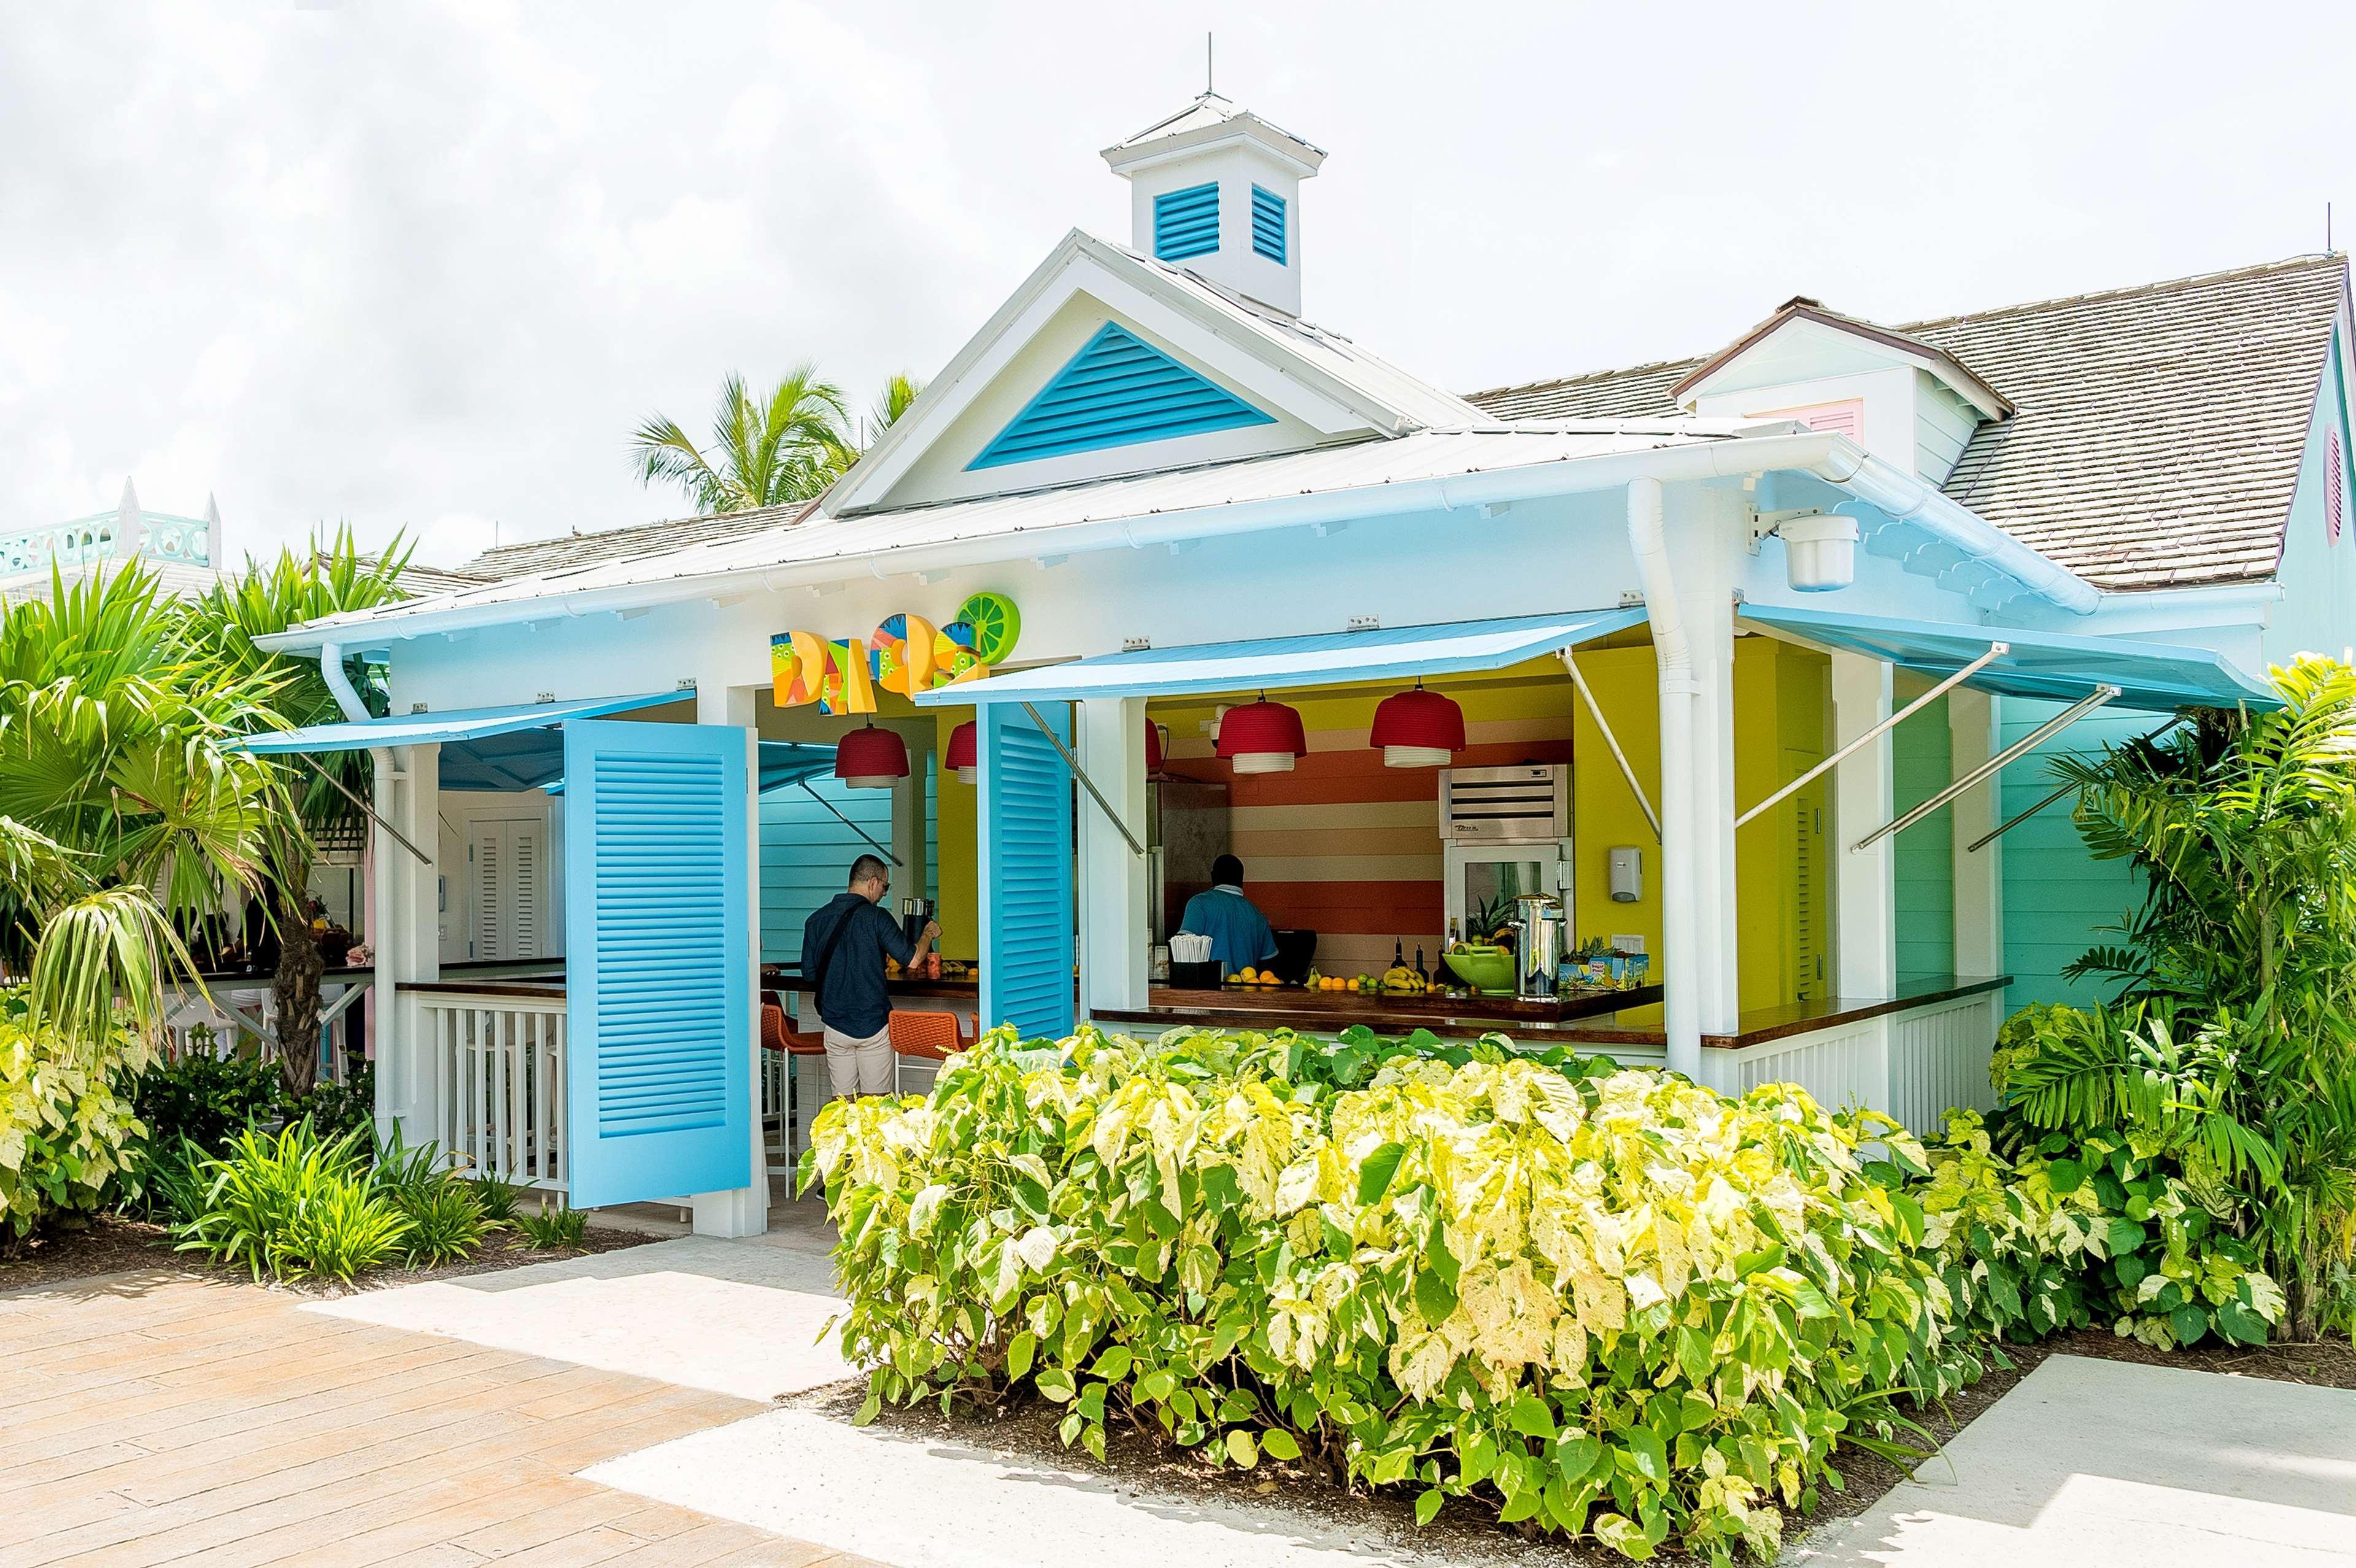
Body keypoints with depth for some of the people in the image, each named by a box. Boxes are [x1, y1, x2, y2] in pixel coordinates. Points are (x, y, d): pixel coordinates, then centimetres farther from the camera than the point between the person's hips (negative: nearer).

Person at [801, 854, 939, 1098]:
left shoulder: (816, 919, 3)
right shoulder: (876, 918, -11)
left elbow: (809, 973, 8)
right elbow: (912, 959, -12)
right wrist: (929, 934, 7)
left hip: (835, 1025, 4)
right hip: (873, 1023, -4)